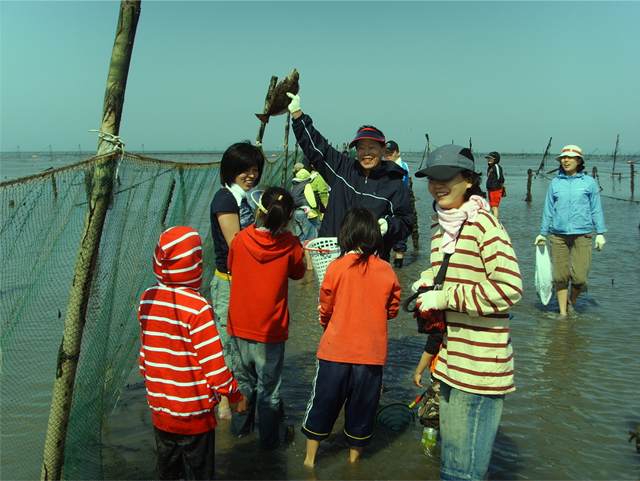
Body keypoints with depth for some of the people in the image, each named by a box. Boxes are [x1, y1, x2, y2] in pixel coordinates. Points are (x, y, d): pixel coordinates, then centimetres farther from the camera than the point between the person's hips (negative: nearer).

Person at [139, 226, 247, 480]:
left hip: (159, 406, 6)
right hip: (193, 412, -6)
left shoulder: (147, 298, -4)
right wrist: (234, 395, -5)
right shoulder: (197, 307, -22)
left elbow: (145, 350, 7)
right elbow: (213, 361, -18)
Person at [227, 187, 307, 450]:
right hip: (271, 329, -3)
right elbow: (298, 273, 5)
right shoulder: (290, 245, -13)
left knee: (243, 379, 21)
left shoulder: (240, 239, -8)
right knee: (269, 386, 11)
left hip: (239, 325, 3)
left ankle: (240, 427, 37)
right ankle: (268, 438, 22)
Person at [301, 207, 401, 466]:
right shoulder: (386, 271, -6)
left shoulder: (336, 267, -11)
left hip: (335, 350, -1)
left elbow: (325, 309, 0)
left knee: (323, 403, 14)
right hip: (371, 353, 1)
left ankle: (310, 457, 27)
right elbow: (392, 309, 6)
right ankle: (355, 455, 34)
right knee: (362, 406, 18)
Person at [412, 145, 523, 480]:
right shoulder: (440, 225, 11)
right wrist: (428, 281, 4)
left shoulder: (483, 224, -15)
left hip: (480, 364, -9)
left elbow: (509, 287, -22)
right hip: (450, 362, 9)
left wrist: (447, 298, -20)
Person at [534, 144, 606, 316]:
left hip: (582, 234, -1)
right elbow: (548, 210, 14)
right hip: (558, 235, 2)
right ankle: (563, 312, 14)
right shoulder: (555, 183, 9)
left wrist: (600, 233, 4)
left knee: (579, 277, -7)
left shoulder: (589, 182, 5)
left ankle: (571, 303, 22)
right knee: (560, 276, 1)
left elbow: (596, 209, 8)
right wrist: (543, 233, 14)